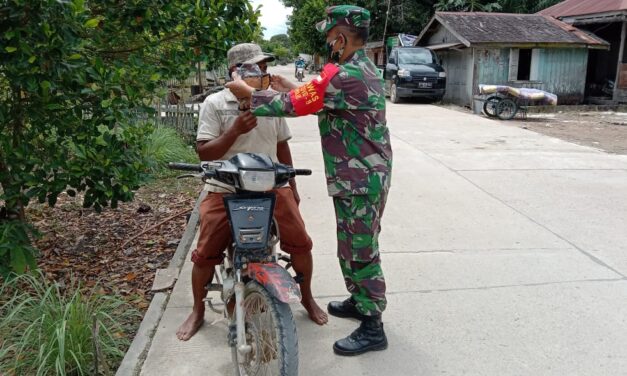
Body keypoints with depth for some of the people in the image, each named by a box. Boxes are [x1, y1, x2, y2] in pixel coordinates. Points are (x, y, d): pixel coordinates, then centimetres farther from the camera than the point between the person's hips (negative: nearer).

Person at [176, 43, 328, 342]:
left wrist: (292, 187, 18)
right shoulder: (215, 104, -3)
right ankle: (198, 312, 22)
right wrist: (235, 130, -22)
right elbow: (204, 152, -9)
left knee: (301, 243, -5)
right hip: (226, 190, -2)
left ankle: (307, 298, 22)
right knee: (205, 254, -4)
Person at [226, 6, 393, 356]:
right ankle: (360, 301, 38)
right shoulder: (366, 69, 11)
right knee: (353, 246, 22)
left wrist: (248, 92, -5)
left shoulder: (345, 76, -22)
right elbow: (320, 99, 21)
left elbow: (293, 105, -18)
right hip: (368, 175, 10)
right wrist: (291, 87, 21)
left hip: (360, 181, -10)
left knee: (361, 251, 0)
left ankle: (373, 329, 13)